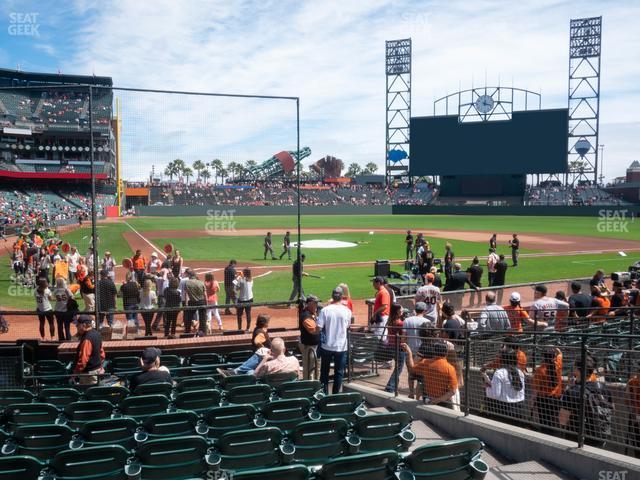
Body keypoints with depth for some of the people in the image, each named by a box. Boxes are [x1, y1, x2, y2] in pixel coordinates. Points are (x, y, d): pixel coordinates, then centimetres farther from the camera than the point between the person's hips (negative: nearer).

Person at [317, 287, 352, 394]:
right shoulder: (347, 311, -7)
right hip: (341, 346, 0)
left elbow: (319, 328, -14)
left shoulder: (325, 310, -12)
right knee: (339, 372, 13)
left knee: (324, 371, 16)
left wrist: (326, 326, 6)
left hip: (327, 346, 0)